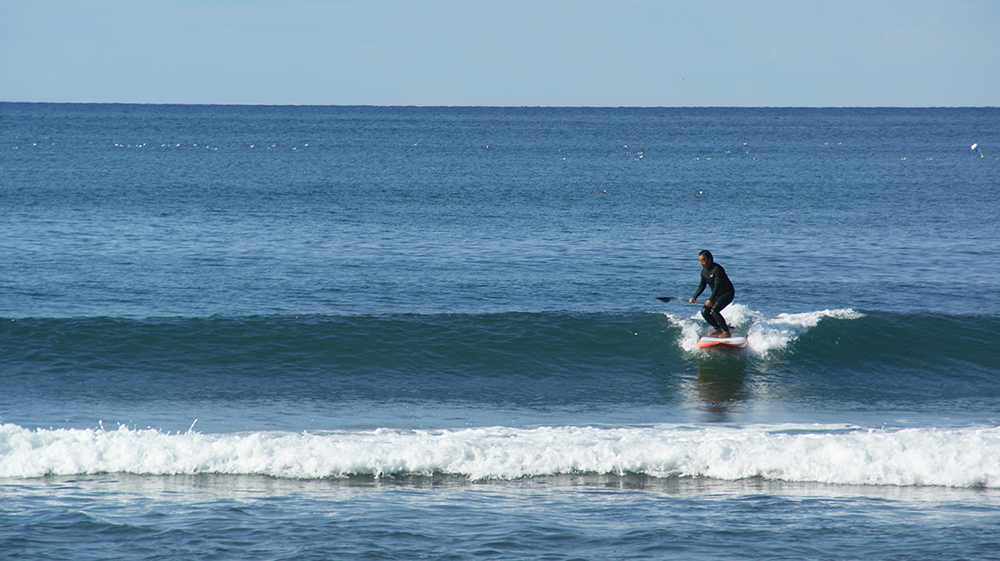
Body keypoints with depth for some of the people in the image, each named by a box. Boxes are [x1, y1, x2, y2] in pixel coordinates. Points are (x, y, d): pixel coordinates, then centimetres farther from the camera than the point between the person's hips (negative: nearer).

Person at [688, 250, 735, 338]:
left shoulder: (717, 269, -26)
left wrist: (711, 300, -41)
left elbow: (717, 285, -33)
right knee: (704, 312, 0)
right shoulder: (704, 271, 1)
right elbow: (702, 286, 10)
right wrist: (694, 297, -2)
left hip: (727, 293, -9)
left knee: (714, 310, -26)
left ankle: (726, 332, -15)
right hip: (716, 294, 9)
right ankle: (718, 329, 17)